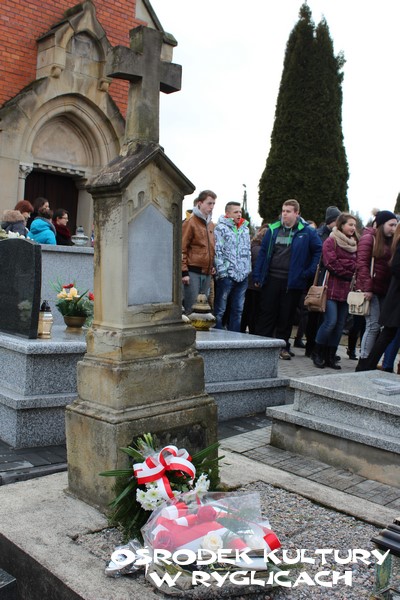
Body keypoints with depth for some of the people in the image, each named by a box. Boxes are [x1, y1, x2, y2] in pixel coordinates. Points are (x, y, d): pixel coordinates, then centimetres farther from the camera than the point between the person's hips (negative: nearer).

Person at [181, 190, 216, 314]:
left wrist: (213, 265, 14)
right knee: (191, 307, -5)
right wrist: (184, 271, -15)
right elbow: (182, 248, -10)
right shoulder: (190, 222, -7)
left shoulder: (211, 225, 15)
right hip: (193, 271, -7)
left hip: (207, 273, 7)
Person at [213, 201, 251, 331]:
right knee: (220, 310, -1)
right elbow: (217, 251, -10)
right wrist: (222, 272, -16)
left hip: (242, 276, 7)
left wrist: (248, 270, 14)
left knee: (238, 310, 11)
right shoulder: (221, 228, -4)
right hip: (226, 275, -7)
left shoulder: (245, 229, 17)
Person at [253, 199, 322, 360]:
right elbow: (263, 252, 8)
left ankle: (283, 347, 17)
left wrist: (309, 271, -5)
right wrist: (257, 276, 3)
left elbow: (319, 251, 2)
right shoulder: (273, 230, 7)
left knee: (287, 316, 7)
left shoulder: (307, 232, 0)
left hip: (293, 281, -2)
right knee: (266, 312, 4)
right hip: (271, 279, 2)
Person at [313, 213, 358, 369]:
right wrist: (349, 271, -3)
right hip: (332, 288, -6)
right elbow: (331, 264, -11)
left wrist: (342, 264, -4)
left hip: (346, 290, 6)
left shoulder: (354, 244, 19)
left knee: (340, 325, 5)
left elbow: (358, 264, 13)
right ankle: (317, 353, 4)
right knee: (331, 322, -13)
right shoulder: (331, 242, -2)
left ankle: (330, 357, 12)